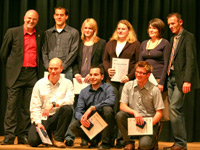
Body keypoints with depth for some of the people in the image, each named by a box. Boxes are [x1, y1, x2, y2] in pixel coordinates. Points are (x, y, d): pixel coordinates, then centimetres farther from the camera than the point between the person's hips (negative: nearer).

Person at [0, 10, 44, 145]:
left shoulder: (40, 35, 12)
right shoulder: (12, 32, 3)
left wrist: (40, 70, 12)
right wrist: (11, 67, 12)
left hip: (33, 74, 3)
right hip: (16, 73, -2)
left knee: (29, 107, 2)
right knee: (12, 105, -4)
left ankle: (23, 136, 8)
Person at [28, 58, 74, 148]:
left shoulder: (67, 83, 3)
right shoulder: (39, 84, 5)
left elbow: (70, 100, -15)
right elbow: (34, 106, 1)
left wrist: (53, 104, -28)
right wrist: (38, 123, -12)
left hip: (57, 117, 0)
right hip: (42, 118, 0)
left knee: (67, 108, -32)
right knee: (33, 141, -24)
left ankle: (58, 138, -14)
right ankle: (47, 136, 14)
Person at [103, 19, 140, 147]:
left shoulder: (135, 44, 4)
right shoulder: (110, 44, 19)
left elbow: (139, 63, -2)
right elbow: (105, 60, 19)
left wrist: (130, 76, -14)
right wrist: (108, 69, -2)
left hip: (126, 81, -4)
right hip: (112, 80, 4)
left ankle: (122, 139, -3)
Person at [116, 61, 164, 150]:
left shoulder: (154, 90, -6)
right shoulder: (128, 86, 2)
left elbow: (159, 112, -4)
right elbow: (122, 106, -3)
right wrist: (134, 112, -22)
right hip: (132, 119, 3)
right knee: (119, 115, -28)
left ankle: (152, 140, 11)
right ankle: (129, 143, -7)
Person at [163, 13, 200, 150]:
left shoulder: (188, 37, -7)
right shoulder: (173, 39, 19)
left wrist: (187, 80, -21)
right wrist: (167, 77, 9)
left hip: (181, 78, -8)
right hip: (171, 77, 8)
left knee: (174, 108, -14)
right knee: (177, 110, 8)